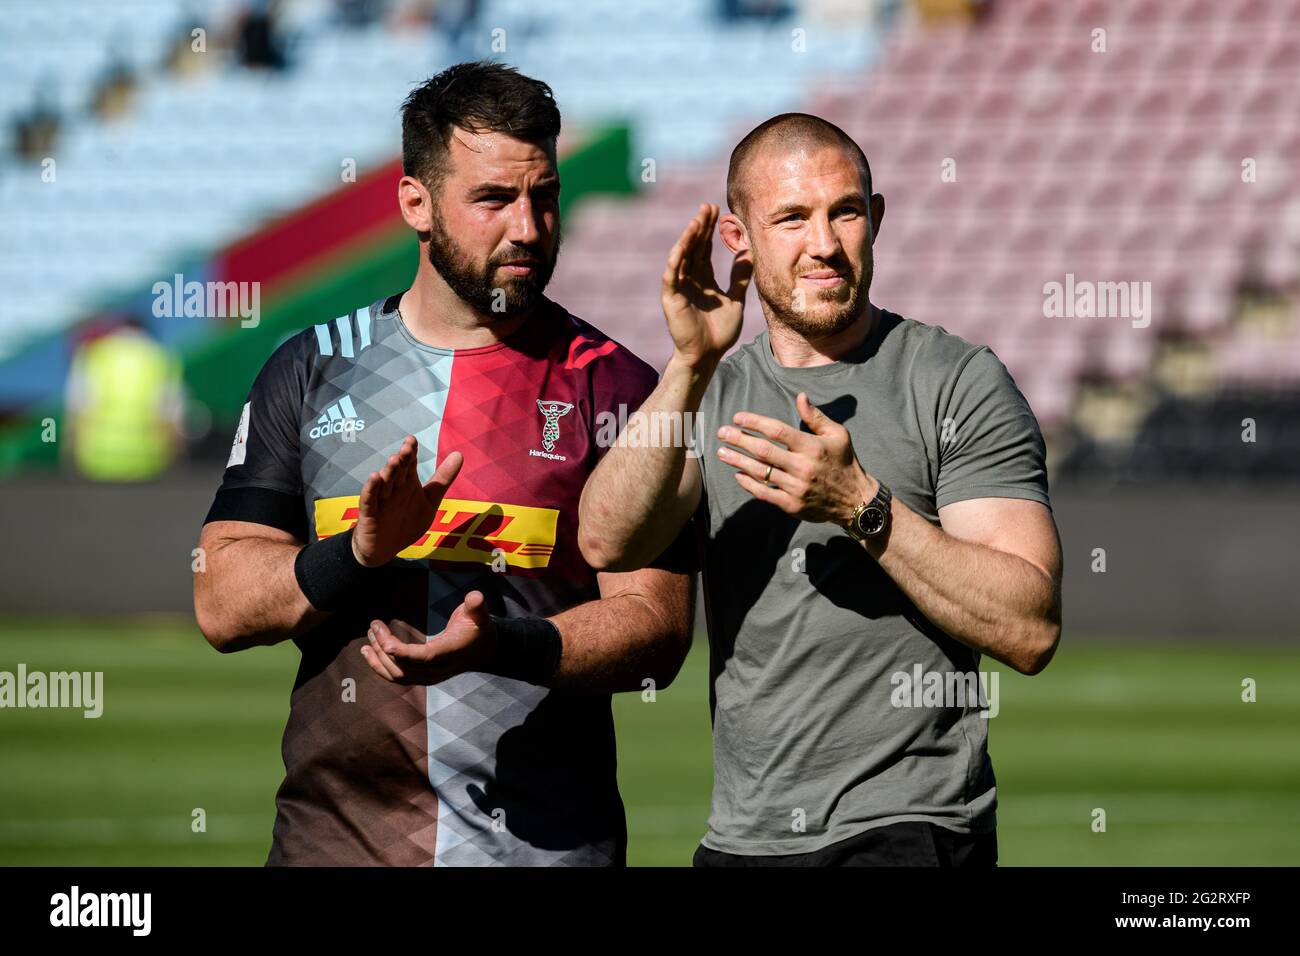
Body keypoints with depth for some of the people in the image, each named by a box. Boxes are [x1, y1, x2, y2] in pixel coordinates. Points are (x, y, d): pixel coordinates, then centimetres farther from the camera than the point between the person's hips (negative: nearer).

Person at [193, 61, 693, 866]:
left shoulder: (613, 388, 2)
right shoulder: (313, 372, 8)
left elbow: (656, 627, -6)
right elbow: (223, 605, 3)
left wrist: (501, 648, -22)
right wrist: (359, 555, -15)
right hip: (335, 832, 2)